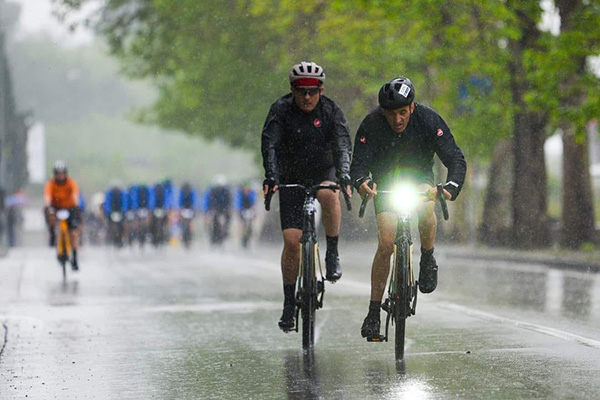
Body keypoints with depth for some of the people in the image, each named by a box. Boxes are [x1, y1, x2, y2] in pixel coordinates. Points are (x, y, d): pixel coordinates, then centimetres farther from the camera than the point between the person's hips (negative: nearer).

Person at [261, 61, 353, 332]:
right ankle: (289, 303, 3)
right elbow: (269, 143, -26)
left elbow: (343, 144, -25)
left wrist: (344, 175, -43)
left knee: (329, 196, -37)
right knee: (292, 240, -9)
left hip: (324, 173, 0)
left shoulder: (330, 111, -13)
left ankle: (332, 254, -17)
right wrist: (271, 175, -43)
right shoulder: (281, 109, -14)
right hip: (292, 178, 0)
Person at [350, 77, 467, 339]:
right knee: (386, 243, -15)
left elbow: (455, 159, -30)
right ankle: (374, 312, -6)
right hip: (385, 182, 0)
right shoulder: (371, 125, -25)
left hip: (419, 177, 0)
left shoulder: (428, 120, -26)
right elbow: (358, 163, -30)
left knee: (426, 208, -34)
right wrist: (361, 182, -54)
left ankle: (428, 259, -5)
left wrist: (452, 187, -50)